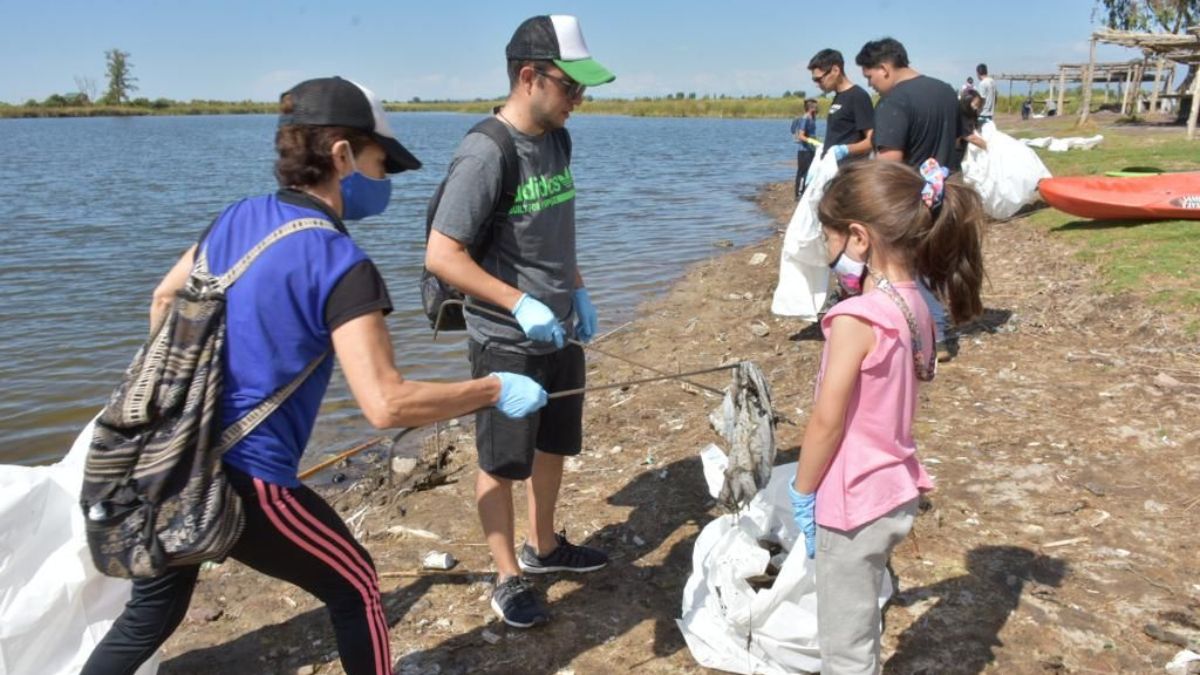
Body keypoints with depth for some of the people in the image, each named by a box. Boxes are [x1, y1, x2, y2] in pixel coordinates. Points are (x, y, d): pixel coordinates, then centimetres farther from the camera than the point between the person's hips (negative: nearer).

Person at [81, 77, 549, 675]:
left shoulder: (238, 217, 6)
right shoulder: (341, 264, -19)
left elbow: (165, 298, 21)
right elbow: (385, 404, -25)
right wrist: (495, 390, -15)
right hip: (240, 479, -8)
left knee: (149, 616, 27)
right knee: (354, 587, 15)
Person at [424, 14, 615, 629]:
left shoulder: (556, 139, 3)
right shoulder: (485, 153, -21)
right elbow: (440, 256, -24)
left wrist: (578, 290, 11)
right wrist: (520, 305, -27)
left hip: (561, 333, 8)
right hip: (507, 343, -8)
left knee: (554, 445, 21)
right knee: (503, 463, 9)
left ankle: (543, 547, 42)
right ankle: (508, 579, 26)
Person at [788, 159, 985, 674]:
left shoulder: (857, 318, -24)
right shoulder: (915, 308, 1)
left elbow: (827, 421, -20)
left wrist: (802, 492, -7)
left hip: (854, 501, -8)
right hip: (895, 491, 9)